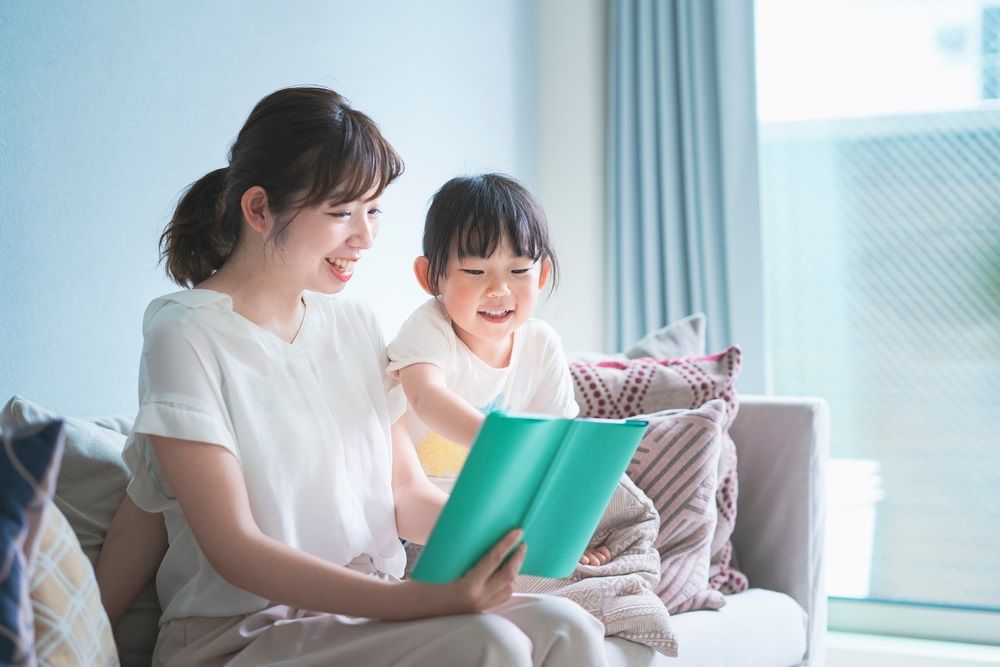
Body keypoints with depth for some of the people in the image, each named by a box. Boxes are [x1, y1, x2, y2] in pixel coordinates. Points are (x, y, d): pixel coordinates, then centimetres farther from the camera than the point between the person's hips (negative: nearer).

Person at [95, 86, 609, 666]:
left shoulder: (354, 324, 12)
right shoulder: (188, 335, -10)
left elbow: (408, 493, 10)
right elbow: (233, 547, -16)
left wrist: (498, 536, -13)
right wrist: (421, 600, -27)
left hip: (370, 609, 7)